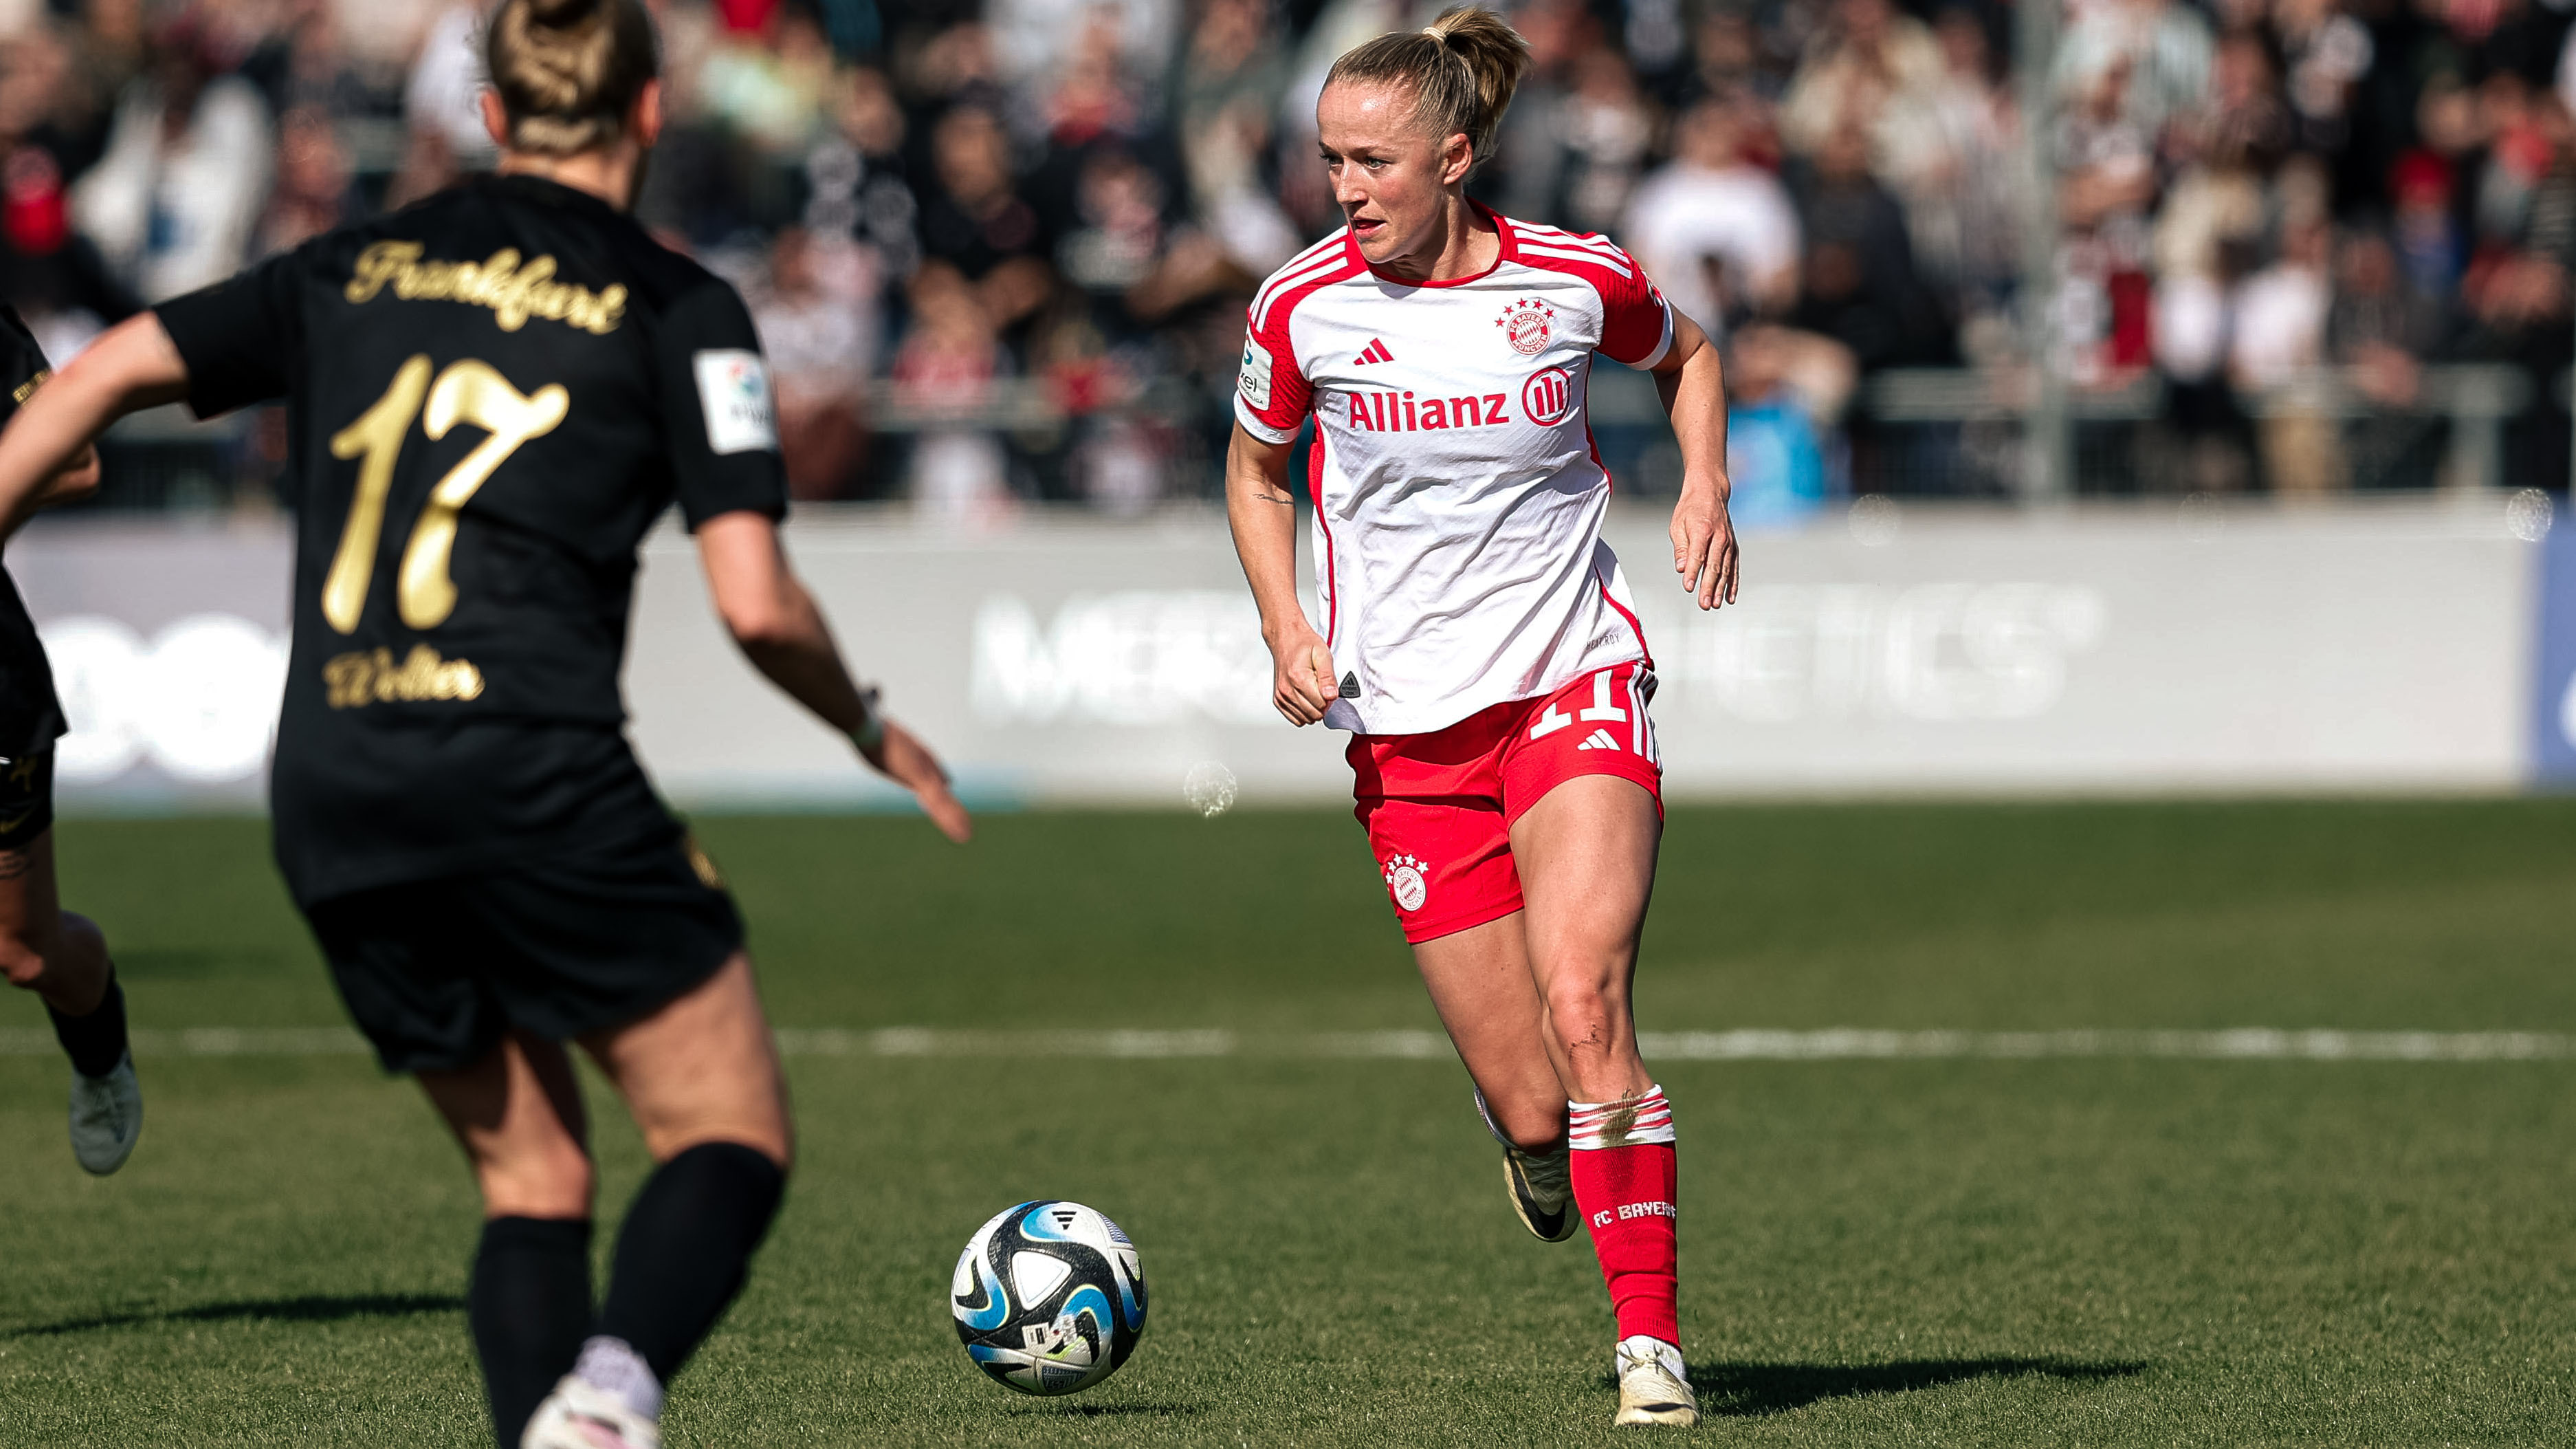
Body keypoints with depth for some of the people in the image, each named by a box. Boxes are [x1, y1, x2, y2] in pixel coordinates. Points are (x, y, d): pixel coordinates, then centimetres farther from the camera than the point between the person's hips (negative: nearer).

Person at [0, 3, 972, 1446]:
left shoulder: (354, 270, 17)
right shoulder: (679, 308, 4)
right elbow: (757, 602, -4)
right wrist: (872, 730, 14)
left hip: (330, 797, 5)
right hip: (531, 770, -5)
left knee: (534, 1175, 16)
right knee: (733, 1136, 3)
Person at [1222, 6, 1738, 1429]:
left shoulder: (1575, 280, -4)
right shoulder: (1304, 307, -3)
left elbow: (1685, 356, 19)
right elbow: (1257, 466, 15)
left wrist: (1703, 484, 0)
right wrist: (1286, 630, 0)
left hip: (1573, 685, -1)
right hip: (1409, 729, 1)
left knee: (1582, 1005, -24)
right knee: (1530, 1109, -3)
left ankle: (1650, 1340, -16)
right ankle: (1543, 1148, 35)